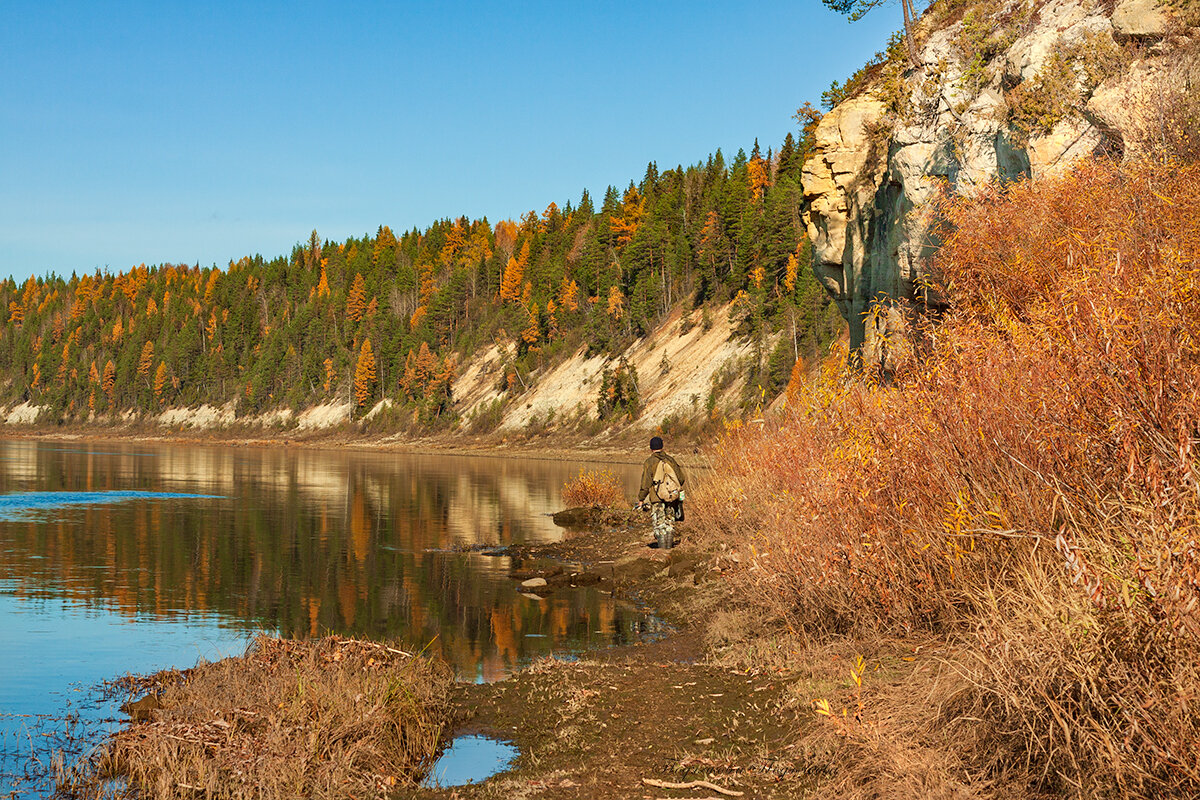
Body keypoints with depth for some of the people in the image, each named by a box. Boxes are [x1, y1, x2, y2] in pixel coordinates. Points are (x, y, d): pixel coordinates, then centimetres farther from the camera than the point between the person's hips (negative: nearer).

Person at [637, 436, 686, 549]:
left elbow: (645, 484, -10)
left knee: (659, 522, 1)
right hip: (672, 496, 4)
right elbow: (681, 477, 11)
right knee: (670, 520, 15)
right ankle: (669, 543, 17)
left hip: (657, 498, -4)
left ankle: (662, 545, -3)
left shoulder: (649, 463, -8)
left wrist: (641, 499, -1)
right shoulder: (670, 460, 5)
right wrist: (677, 489, 29)